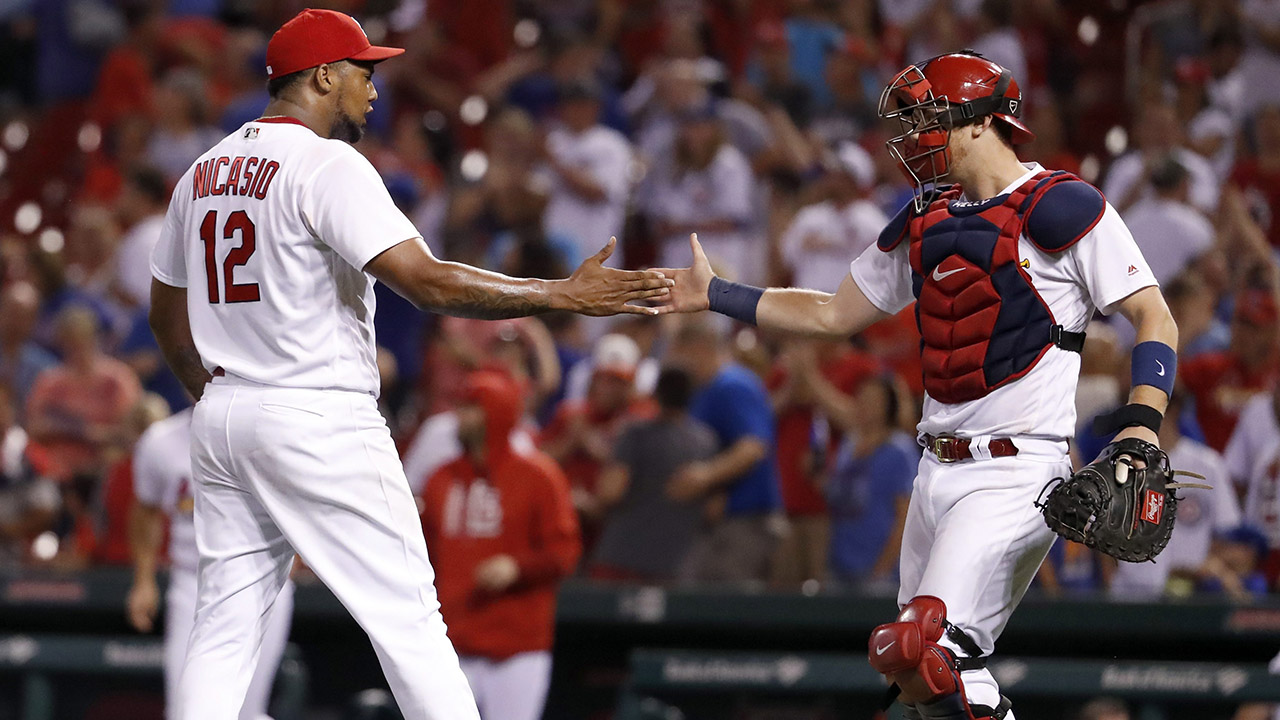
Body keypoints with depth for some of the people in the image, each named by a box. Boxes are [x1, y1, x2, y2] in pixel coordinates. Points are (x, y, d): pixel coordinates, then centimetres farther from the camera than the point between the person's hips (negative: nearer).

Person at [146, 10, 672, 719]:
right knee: (406, 615, -5)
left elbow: (167, 317, 20)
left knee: (224, 626, 9)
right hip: (319, 422, -8)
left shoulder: (201, 174, 13)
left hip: (219, 423, 8)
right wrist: (567, 295, -20)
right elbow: (428, 283, -22)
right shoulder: (327, 165, -12)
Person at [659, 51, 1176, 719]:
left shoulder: (1062, 208, -7)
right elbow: (833, 314, 27)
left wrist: (1140, 427, -22)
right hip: (938, 473, 8)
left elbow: (1156, 320, -9)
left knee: (923, 650, -23)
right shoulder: (926, 221, 17)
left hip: (1016, 471, -8)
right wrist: (713, 295, 24)